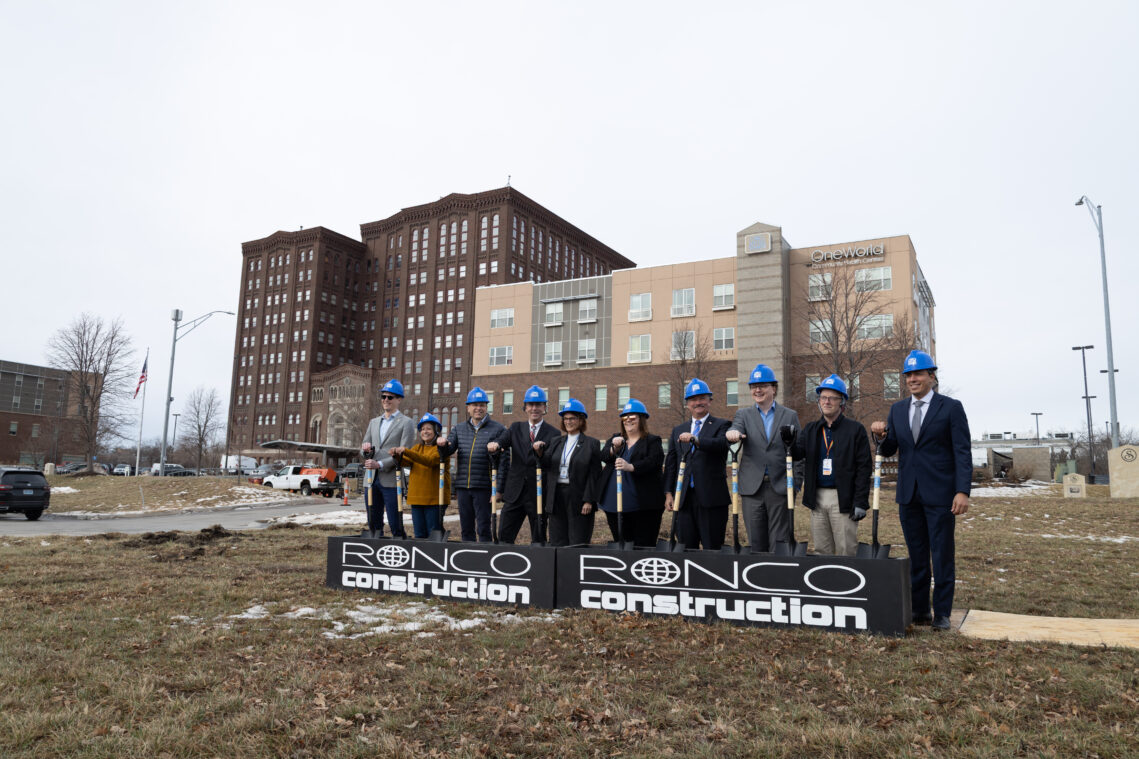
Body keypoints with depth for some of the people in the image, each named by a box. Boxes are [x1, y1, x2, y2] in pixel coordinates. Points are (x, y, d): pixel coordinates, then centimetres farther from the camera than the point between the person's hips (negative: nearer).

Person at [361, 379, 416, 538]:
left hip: (391, 480, -6)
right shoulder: (374, 422, 20)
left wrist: (380, 464, -17)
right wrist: (365, 449, -5)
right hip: (372, 479, 6)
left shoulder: (406, 423, 1)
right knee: (373, 524, 9)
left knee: (396, 525, -5)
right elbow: (363, 447, 19)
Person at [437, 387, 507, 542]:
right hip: (462, 487, 4)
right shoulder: (458, 429, 15)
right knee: (466, 529, 11)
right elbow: (446, 453, 10)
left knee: (483, 529, -2)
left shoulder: (498, 429, 0)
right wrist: (442, 445, -15)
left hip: (483, 488, -4)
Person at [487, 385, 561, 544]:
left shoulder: (552, 434, 2)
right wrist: (494, 444, -28)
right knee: (504, 538, 2)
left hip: (538, 495, -2)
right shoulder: (516, 428, 12)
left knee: (539, 539, 6)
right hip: (515, 494, 2)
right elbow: (502, 441, -6)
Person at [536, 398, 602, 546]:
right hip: (557, 497, 5)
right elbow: (546, 465, 5)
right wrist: (540, 451, -13)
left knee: (578, 544, -2)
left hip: (578, 498, -5)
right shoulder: (557, 442, 15)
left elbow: (594, 474, -6)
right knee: (557, 543, 7)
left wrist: (588, 501, -12)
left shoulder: (591, 444, -1)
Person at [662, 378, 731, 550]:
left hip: (711, 498, -4)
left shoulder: (721, 425, 5)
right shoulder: (677, 430, 18)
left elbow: (721, 444, -17)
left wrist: (695, 439, -31)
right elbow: (670, 464, 15)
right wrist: (668, 493, 6)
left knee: (712, 549, -1)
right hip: (684, 498, 4)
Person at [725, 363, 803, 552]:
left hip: (780, 488, -1)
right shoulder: (743, 414, 10)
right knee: (756, 543, 6)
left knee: (779, 543, 0)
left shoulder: (790, 416, 9)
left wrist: (796, 485, -2)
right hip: (753, 488, 1)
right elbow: (736, 430, -12)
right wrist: (732, 433, -37)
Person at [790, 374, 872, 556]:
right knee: (821, 551, 11)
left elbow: (864, 467, -5)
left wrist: (861, 502, -10)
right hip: (817, 498, 4)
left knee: (846, 552, -1)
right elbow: (798, 454, 1)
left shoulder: (855, 429, -1)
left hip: (842, 499, -4)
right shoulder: (811, 429, 13)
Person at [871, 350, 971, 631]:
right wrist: (881, 435, -10)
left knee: (942, 555, 3)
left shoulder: (951, 407, -2)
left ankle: (942, 613, 13)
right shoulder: (897, 409, 11)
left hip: (939, 494, -4)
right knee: (916, 556, 11)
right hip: (909, 494, 4)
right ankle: (919, 609, 20)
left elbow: (962, 452, -7)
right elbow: (889, 451, 12)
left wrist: (963, 491, -15)